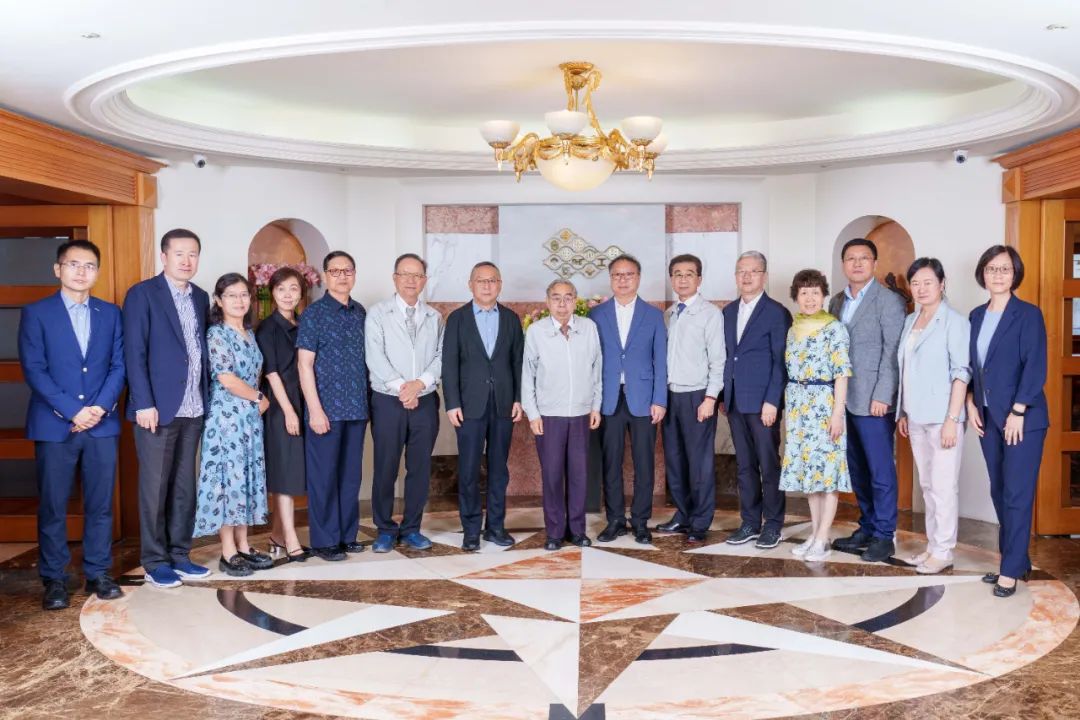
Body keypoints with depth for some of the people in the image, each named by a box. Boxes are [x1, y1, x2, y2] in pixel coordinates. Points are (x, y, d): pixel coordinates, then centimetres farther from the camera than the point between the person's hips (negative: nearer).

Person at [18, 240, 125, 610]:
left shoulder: (111, 313, 11)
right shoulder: (36, 313, 1)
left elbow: (119, 365, 6)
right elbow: (34, 370, -6)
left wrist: (100, 407, -9)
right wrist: (72, 411, -14)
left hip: (102, 423, 3)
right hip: (54, 425, -2)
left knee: (100, 503, 6)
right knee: (52, 506, 4)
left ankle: (97, 573, 17)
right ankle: (54, 579, 14)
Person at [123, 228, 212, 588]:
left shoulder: (200, 297, 13)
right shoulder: (142, 293, -5)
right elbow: (134, 353, -10)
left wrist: (206, 398, 7)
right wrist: (145, 403, -16)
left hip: (193, 409, 6)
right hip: (158, 408, -6)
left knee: (184, 486, 12)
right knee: (155, 487, 2)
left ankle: (179, 555, 22)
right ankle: (155, 562, 12)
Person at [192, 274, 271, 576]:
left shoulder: (250, 334, 13)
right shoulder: (216, 334, -11)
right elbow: (227, 379, -17)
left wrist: (259, 400, 2)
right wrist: (260, 398, -7)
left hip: (250, 417, 8)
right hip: (226, 417, -8)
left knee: (247, 477, 10)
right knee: (228, 478, -3)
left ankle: (243, 546, 18)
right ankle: (228, 553, 4)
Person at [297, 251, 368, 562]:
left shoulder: (360, 312, 10)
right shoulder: (314, 313, -4)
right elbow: (304, 364, -8)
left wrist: (367, 402, 9)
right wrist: (315, 409, -13)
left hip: (356, 407, 5)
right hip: (327, 408, -5)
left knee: (351, 475, 11)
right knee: (324, 476, 2)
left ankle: (347, 534, 22)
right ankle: (324, 540, 11)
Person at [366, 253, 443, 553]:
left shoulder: (434, 317, 9)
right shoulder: (378, 314, 0)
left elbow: (441, 356, 2)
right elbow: (375, 357, -8)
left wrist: (420, 383, -13)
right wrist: (400, 387, -16)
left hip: (425, 401, 3)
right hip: (388, 401, -2)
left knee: (420, 468, 7)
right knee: (386, 468, 2)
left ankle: (411, 529, 20)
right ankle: (386, 530, 16)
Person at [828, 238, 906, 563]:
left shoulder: (889, 301, -5)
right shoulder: (837, 301, 15)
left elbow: (893, 353, -11)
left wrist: (882, 397, -16)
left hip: (873, 401, -6)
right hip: (844, 399, 6)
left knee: (881, 471, 0)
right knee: (857, 469, 13)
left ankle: (884, 536, 8)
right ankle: (866, 528, 24)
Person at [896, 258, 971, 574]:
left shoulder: (954, 322, -8)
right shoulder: (910, 321, 11)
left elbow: (961, 372, -11)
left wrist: (952, 420, -16)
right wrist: (903, 413, 14)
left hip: (942, 417, -7)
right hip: (916, 418, 7)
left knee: (943, 486, -2)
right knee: (927, 485, 12)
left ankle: (943, 551, 7)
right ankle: (933, 545, 21)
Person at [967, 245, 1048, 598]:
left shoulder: (1028, 314, -7)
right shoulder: (976, 316, 11)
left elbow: (1035, 367, -12)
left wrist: (1018, 413, -16)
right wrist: (971, 404, 3)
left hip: (1022, 419, -6)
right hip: (988, 418, 6)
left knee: (1017, 495, -3)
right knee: (999, 493, 11)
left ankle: (1011, 569, 4)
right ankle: (1016, 561, 22)